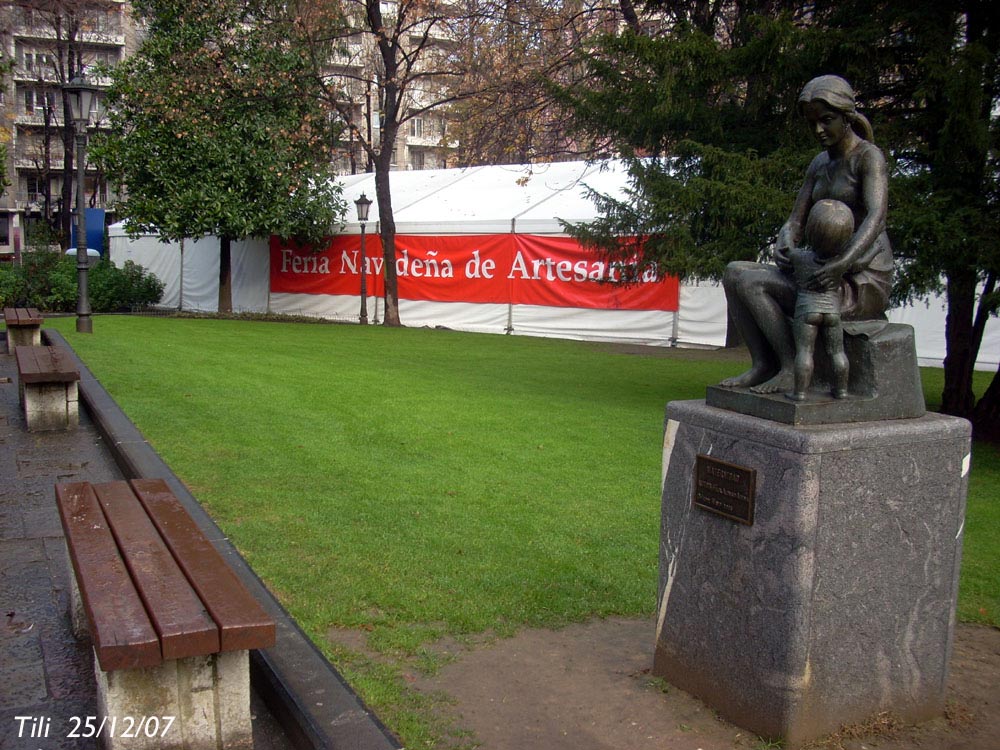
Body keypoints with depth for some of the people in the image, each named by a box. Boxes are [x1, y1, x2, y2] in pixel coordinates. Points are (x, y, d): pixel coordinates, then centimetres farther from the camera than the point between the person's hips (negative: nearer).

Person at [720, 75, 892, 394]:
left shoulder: (869, 156, -10)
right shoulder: (820, 164, 15)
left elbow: (876, 216, -26)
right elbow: (796, 221, 9)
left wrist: (841, 264, -43)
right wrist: (783, 244, -17)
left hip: (865, 283, -8)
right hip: (832, 274, 8)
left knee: (751, 282, -22)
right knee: (734, 272, -5)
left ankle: (792, 369, -17)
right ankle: (763, 364, -11)